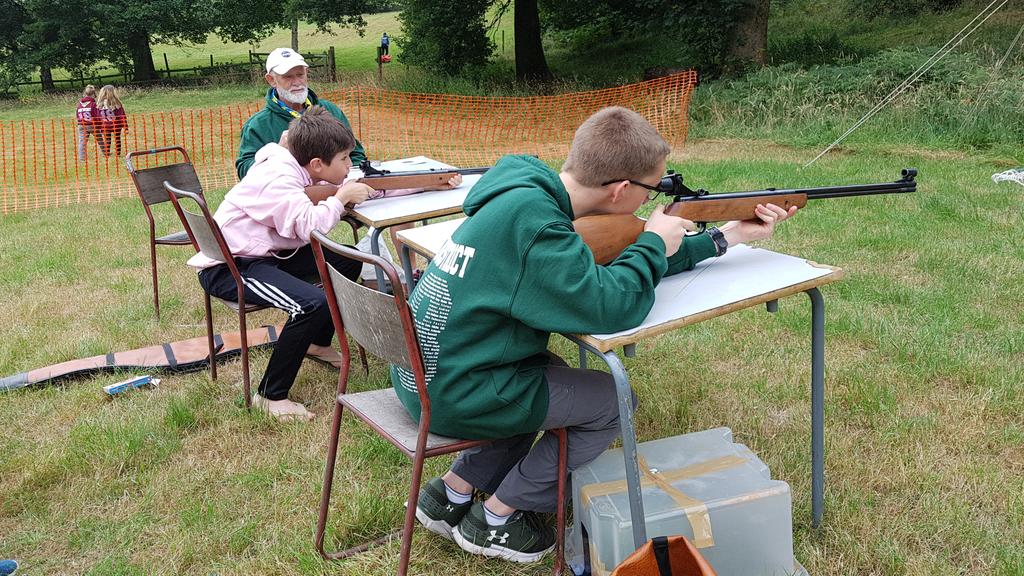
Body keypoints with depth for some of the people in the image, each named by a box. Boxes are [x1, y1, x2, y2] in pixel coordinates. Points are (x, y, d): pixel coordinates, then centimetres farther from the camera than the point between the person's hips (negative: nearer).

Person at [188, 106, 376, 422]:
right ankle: (270, 396, -15)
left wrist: (349, 192, -12)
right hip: (227, 267, -10)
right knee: (313, 304, -31)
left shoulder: (292, 167, 4)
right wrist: (341, 198, -20)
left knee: (349, 261, 8)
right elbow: (310, 225, -35)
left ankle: (318, 343, 27)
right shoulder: (278, 179, -24)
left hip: (265, 253, 10)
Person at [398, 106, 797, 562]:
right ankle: (494, 520, 14)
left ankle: (453, 492, 26)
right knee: (614, 402, 1)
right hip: (449, 393, -9)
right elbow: (609, 307, -29)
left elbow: (624, 262, 11)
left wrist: (727, 236, 13)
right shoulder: (532, 219, -25)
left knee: (556, 380, 29)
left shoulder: (538, 191, 4)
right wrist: (653, 243, -10)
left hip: (425, 366, 9)